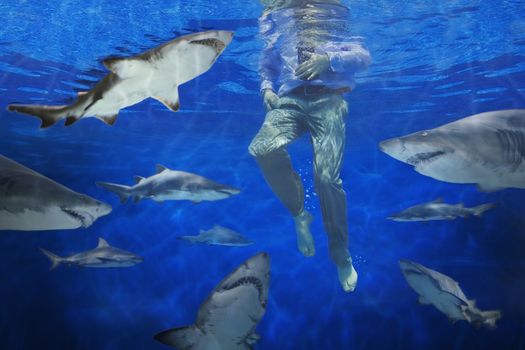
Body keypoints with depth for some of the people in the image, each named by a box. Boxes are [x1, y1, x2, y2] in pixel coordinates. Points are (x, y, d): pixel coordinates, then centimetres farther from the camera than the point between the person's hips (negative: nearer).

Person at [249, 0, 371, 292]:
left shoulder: (332, 30, 15)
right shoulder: (279, 36, 24)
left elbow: (364, 56, 4)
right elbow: (266, 68, 30)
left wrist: (329, 59, -15)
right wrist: (267, 90, 7)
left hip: (328, 101, -2)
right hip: (290, 101, 3)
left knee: (327, 177, -18)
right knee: (263, 149, -31)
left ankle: (342, 256, 3)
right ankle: (299, 213, -7)